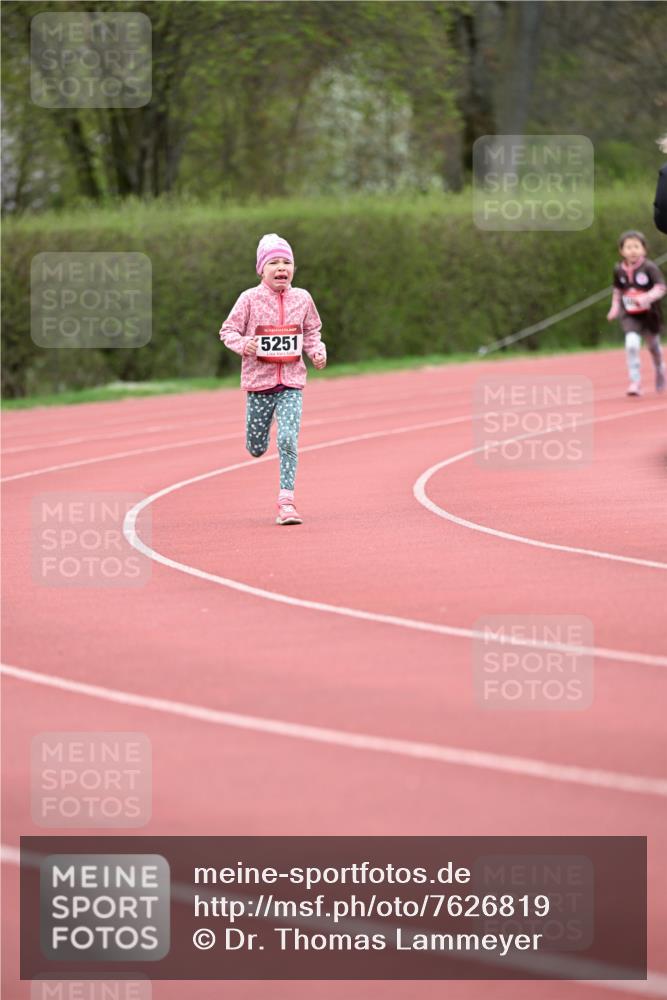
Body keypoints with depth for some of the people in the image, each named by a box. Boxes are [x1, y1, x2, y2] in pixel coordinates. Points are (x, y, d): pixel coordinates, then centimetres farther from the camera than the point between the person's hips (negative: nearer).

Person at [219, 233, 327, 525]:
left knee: (288, 440, -16)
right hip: (258, 381, 0)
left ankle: (286, 501, -11)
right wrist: (243, 345, -21)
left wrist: (317, 351, -3)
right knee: (256, 449, 10)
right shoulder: (250, 299, -7)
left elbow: (312, 331, 16)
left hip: (291, 383, 1)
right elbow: (228, 331, -1)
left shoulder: (302, 298, 1)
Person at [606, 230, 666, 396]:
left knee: (654, 345, 20)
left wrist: (647, 297, -35)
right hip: (629, 315, 1)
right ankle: (635, 381, -16)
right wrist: (615, 307, 5)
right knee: (632, 343, -22)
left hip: (649, 313, -1)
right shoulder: (619, 270, -3)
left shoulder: (650, 267, -16)